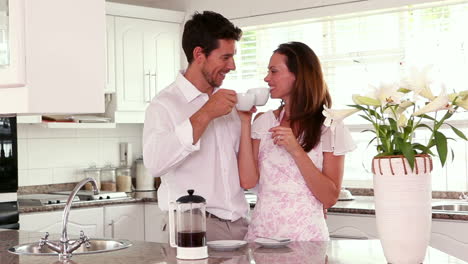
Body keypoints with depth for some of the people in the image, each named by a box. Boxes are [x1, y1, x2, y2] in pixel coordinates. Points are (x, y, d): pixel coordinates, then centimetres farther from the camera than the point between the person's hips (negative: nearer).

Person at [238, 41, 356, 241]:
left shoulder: (330, 127, -1)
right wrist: (245, 123, -2)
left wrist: (296, 150, -15)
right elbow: (248, 181, -3)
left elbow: (330, 198, -7)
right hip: (262, 230, 3)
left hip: (305, 233, -2)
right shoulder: (264, 122, 8)